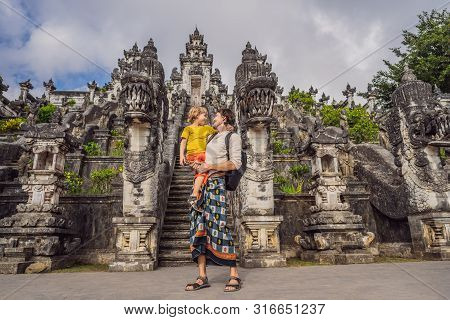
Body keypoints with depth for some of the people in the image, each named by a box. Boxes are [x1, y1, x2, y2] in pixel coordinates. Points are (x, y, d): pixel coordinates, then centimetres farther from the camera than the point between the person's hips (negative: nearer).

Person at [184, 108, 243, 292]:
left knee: (219, 227, -10)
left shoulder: (233, 137, 3)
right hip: (203, 184, 7)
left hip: (218, 184, -7)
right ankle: (202, 277, 8)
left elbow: (235, 164, -8)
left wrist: (210, 167, -11)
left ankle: (234, 276, 1)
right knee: (199, 228, 2)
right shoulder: (214, 137, 24)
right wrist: (198, 166, 9)